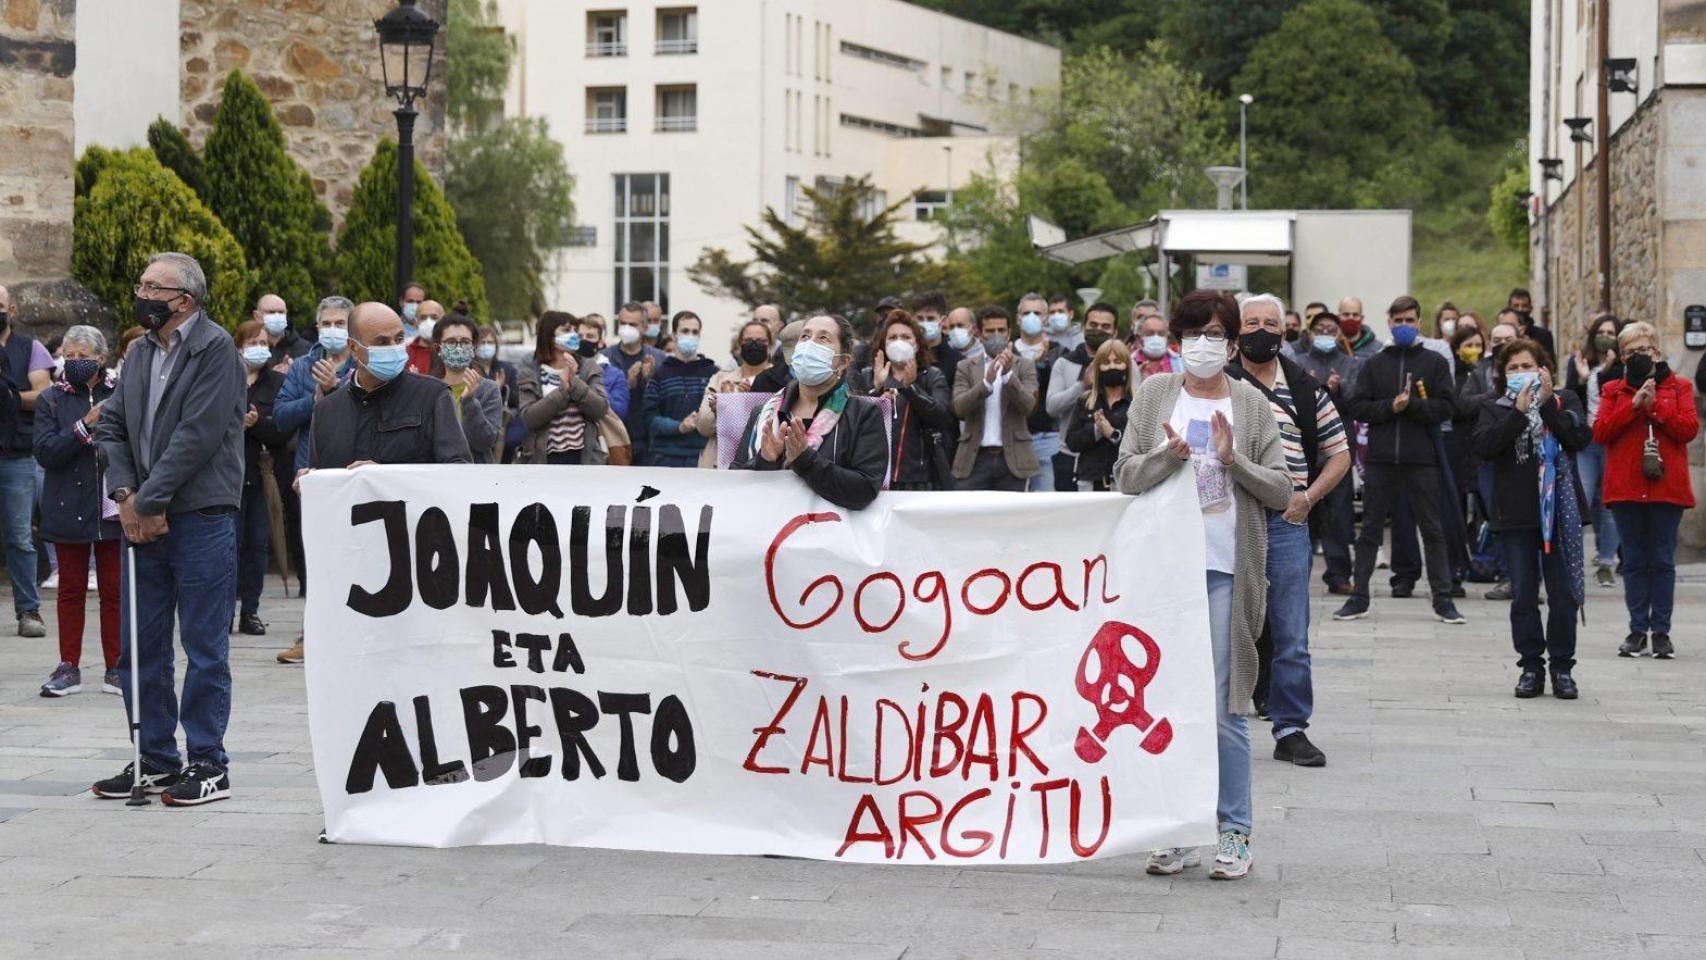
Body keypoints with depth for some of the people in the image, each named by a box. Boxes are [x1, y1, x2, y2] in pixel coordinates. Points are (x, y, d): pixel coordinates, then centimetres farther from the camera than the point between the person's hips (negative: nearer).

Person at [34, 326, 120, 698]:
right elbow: (45, 452, -9)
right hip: (69, 510, 1)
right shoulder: (52, 399, 3)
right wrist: (85, 426, -17)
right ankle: (69, 667, 13)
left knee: (113, 589, 4)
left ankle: (115, 667, 12)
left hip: (112, 508, 0)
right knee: (72, 589, 7)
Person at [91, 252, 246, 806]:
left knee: (205, 649, -1)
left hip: (201, 517, -7)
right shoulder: (141, 351, 14)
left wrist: (150, 501, -14)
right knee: (140, 646, 10)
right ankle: (155, 760, 20)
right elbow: (111, 425, 13)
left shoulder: (215, 349, -9)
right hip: (143, 517, 7)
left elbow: (197, 434, -16)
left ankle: (208, 766, 6)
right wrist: (125, 495, -3)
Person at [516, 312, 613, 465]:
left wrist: (574, 383, -18)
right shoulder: (529, 372, 1)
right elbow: (529, 417, -12)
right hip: (544, 460, -2)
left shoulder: (588, 368, 6)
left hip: (583, 458, 2)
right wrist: (563, 389, -18)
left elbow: (601, 408, -7)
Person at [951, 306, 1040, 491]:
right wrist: (986, 382, -21)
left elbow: (1028, 406, -7)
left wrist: (1008, 373, -20)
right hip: (975, 457, 0)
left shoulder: (1024, 367, 7)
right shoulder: (966, 367, 8)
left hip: (1011, 459, 0)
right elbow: (959, 408, -6)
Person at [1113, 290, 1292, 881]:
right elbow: (1124, 477, 4)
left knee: (1225, 708, -3)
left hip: (1227, 569, -1)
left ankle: (1234, 833, 6)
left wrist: (1233, 461, -12)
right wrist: (1168, 455, -14)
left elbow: (1281, 492, 3)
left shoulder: (1250, 405, 6)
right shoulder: (1155, 394, 9)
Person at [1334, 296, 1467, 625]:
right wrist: (1390, 406, -12)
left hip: (1421, 459, -1)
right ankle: (1359, 598, 12)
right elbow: (1358, 407, 3)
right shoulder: (1374, 364, 10)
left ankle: (1443, 600, 8)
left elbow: (1445, 407, -3)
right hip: (1380, 459, 1)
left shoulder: (1435, 363, 6)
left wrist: (1411, 404, -16)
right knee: (1370, 529, 6)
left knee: (1432, 530, 3)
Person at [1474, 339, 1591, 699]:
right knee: (1523, 596, 4)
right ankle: (1531, 667, 12)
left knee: (1564, 595, 1)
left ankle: (1562, 667, 10)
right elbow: (1483, 447, -10)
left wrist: (1547, 404, -15)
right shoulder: (1494, 408, 7)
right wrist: (1518, 412, -15)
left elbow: (1580, 438, -10)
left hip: (1559, 508, 0)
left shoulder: (1564, 401, 7)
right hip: (1516, 513, 0)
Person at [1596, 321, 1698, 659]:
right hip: (1626, 488, 1)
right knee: (1634, 561, 5)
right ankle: (1637, 629, 10)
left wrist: (1655, 406, -13)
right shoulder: (1613, 390, 11)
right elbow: (1600, 432, -3)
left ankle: (1661, 631, 5)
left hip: (1666, 487, -1)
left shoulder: (1678, 387, 8)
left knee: (1662, 561, 1)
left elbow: (1689, 429, -5)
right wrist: (1634, 405, -11)